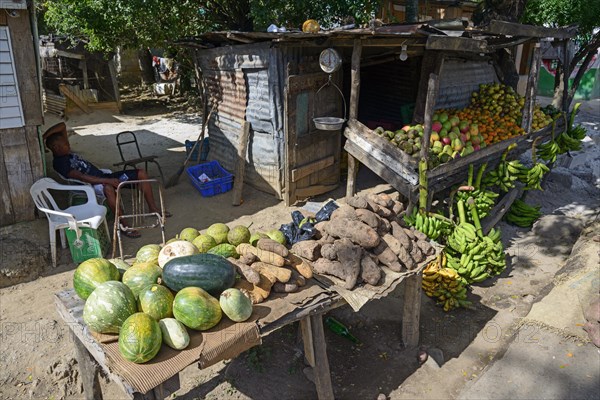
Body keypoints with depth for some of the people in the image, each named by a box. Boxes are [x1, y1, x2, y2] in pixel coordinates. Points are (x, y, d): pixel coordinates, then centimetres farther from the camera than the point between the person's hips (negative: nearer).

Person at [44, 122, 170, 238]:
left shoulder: (66, 152, 13)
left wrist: (45, 136, 5)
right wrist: (108, 180, -30)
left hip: (103, 176, 9)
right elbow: (82, 177, -25)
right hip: (94, 185, -9)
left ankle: (153, 208, 6)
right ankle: (123, 226, -34)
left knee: (141, 173, -3)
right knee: (108, 188, -46)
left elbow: (62, 126, 17)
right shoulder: (59, 163, -12)